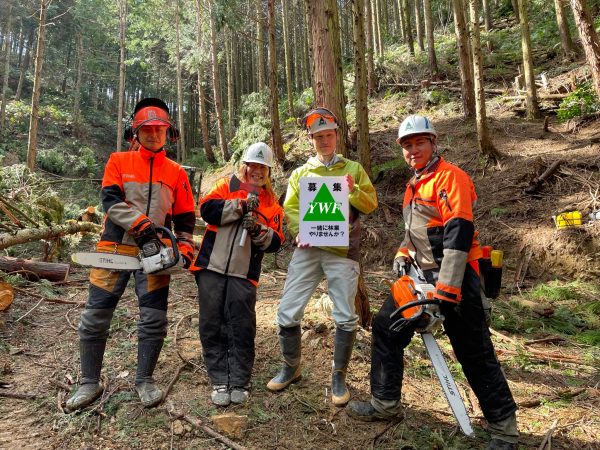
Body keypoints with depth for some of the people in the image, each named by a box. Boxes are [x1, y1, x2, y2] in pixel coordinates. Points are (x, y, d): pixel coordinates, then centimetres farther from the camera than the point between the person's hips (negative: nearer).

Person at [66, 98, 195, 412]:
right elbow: (110, 200, -8)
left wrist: (184, 249, -1)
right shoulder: (118, 161, 7)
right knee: (94, 318, 4)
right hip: (115, 249, 0)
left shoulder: (176, 173, 11)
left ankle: (144, 380, 20)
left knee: (154, 320, 0)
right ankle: (90, 383, 22)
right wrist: (140, 223, -22)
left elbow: (185, 218, 12)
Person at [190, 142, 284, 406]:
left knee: (242, 330, 2)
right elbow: (207, 209, -8)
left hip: (243, 274, 0)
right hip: (211, 268, 0)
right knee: (212, 327, 4)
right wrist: (241, 206, -15)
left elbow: (275, 243, 3)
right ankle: (220, 382, 17)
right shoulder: (227, 186, 9)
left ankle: (239, 382, 17)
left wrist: (258, 230, -15)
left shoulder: (271, 203, 11)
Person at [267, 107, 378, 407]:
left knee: (346, 318, 0)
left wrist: (353, 191, -12)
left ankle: (338, 376, 21)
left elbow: (371, 204, 8)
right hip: (308, 250, 1)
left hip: (342, 251, -1)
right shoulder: (300, 173, 15)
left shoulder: (353, 169, 12)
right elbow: (289, 208, 6)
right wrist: (300, 231, -13)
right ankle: (290, 368, 24)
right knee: (287, 313, 0)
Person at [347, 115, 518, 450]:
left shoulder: (450, 177, -11)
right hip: (422, 274, 9)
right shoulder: (414, 185, 17)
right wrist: (403, 255, 9)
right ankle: (386, 403, 22)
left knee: (475, 353, -1)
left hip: (455, 277, -8)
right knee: (386, 328, 8)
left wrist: (446, 289, -26)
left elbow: (458, 233, -21)